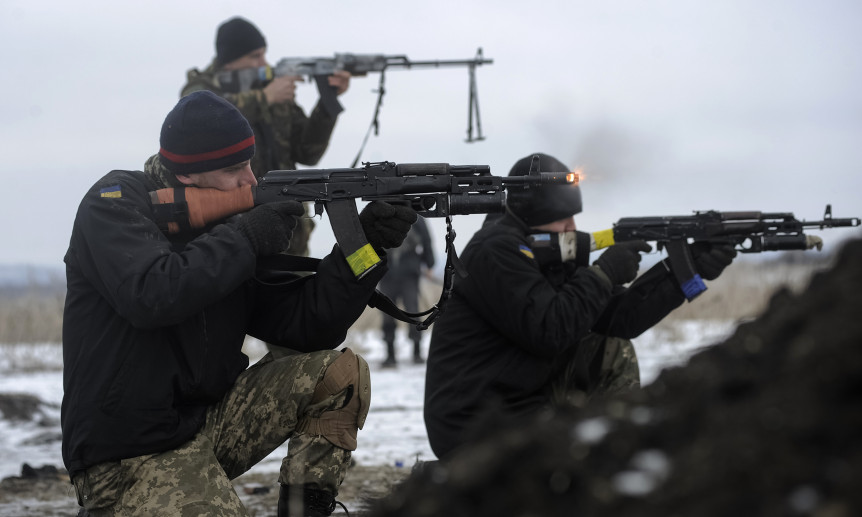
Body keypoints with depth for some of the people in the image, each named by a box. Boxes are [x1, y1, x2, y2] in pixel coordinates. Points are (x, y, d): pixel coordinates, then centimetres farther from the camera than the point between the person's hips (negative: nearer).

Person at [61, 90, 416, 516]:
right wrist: (244, 239, -18)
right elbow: (150, 296, -28)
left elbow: (308, 324, 5)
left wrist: (365, 243, -7)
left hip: (206, 422, 8)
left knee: (341, 373, -1)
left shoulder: (232, 224, 9)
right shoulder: (115, 203, -9)